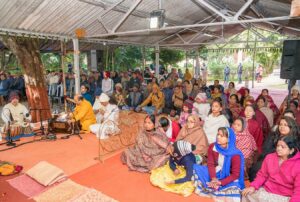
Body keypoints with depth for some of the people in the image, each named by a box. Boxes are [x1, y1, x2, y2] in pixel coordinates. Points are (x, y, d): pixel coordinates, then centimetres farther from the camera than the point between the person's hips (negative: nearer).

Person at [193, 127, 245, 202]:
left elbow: (235, 174, -18)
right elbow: (210, 164, -7)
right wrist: (213, 178, -24)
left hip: (227, 178, -3)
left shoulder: (235, 155, -20)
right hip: (213, 174, 4)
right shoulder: (212, 147, -8)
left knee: (234, 187, -37)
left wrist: (220, 182, -28)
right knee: (196, 167, -16)